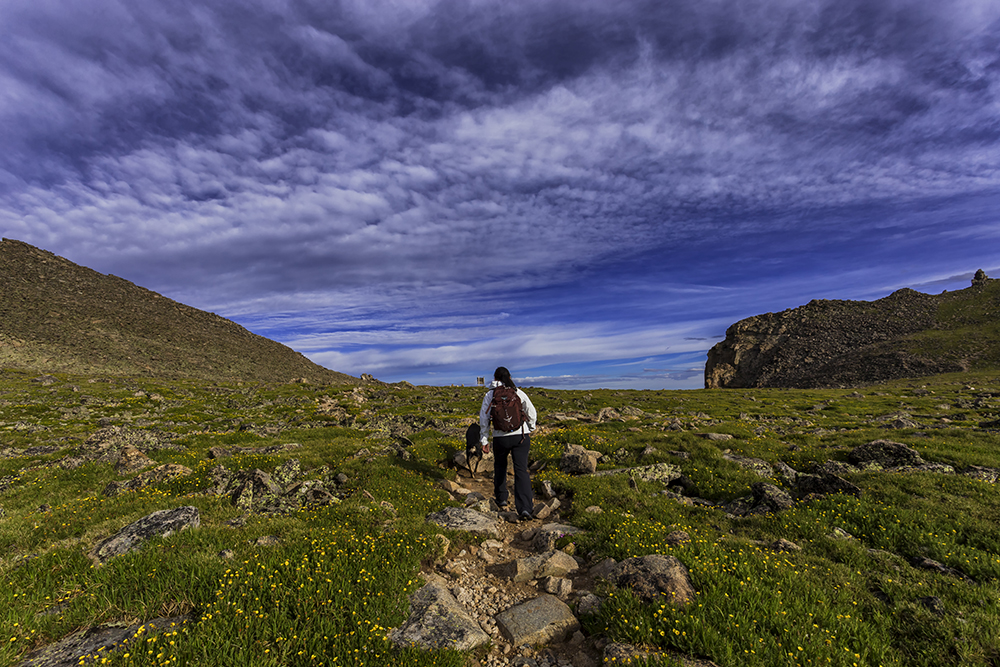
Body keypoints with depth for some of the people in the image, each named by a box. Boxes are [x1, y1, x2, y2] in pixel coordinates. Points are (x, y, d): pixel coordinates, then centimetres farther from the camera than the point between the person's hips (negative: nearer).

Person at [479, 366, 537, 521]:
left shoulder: (489, 395, 1)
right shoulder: (519, 393, 5)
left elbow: (484, 419, 0)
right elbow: (532, 414, 10)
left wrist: (484, 440, 7)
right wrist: (530, 429, 26)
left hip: (501, 438, 0)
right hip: (521, 436, 0)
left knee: (500, 467, 23)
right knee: (521, 470, 0)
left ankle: (501, 500, 35)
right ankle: (525, 508, -11)